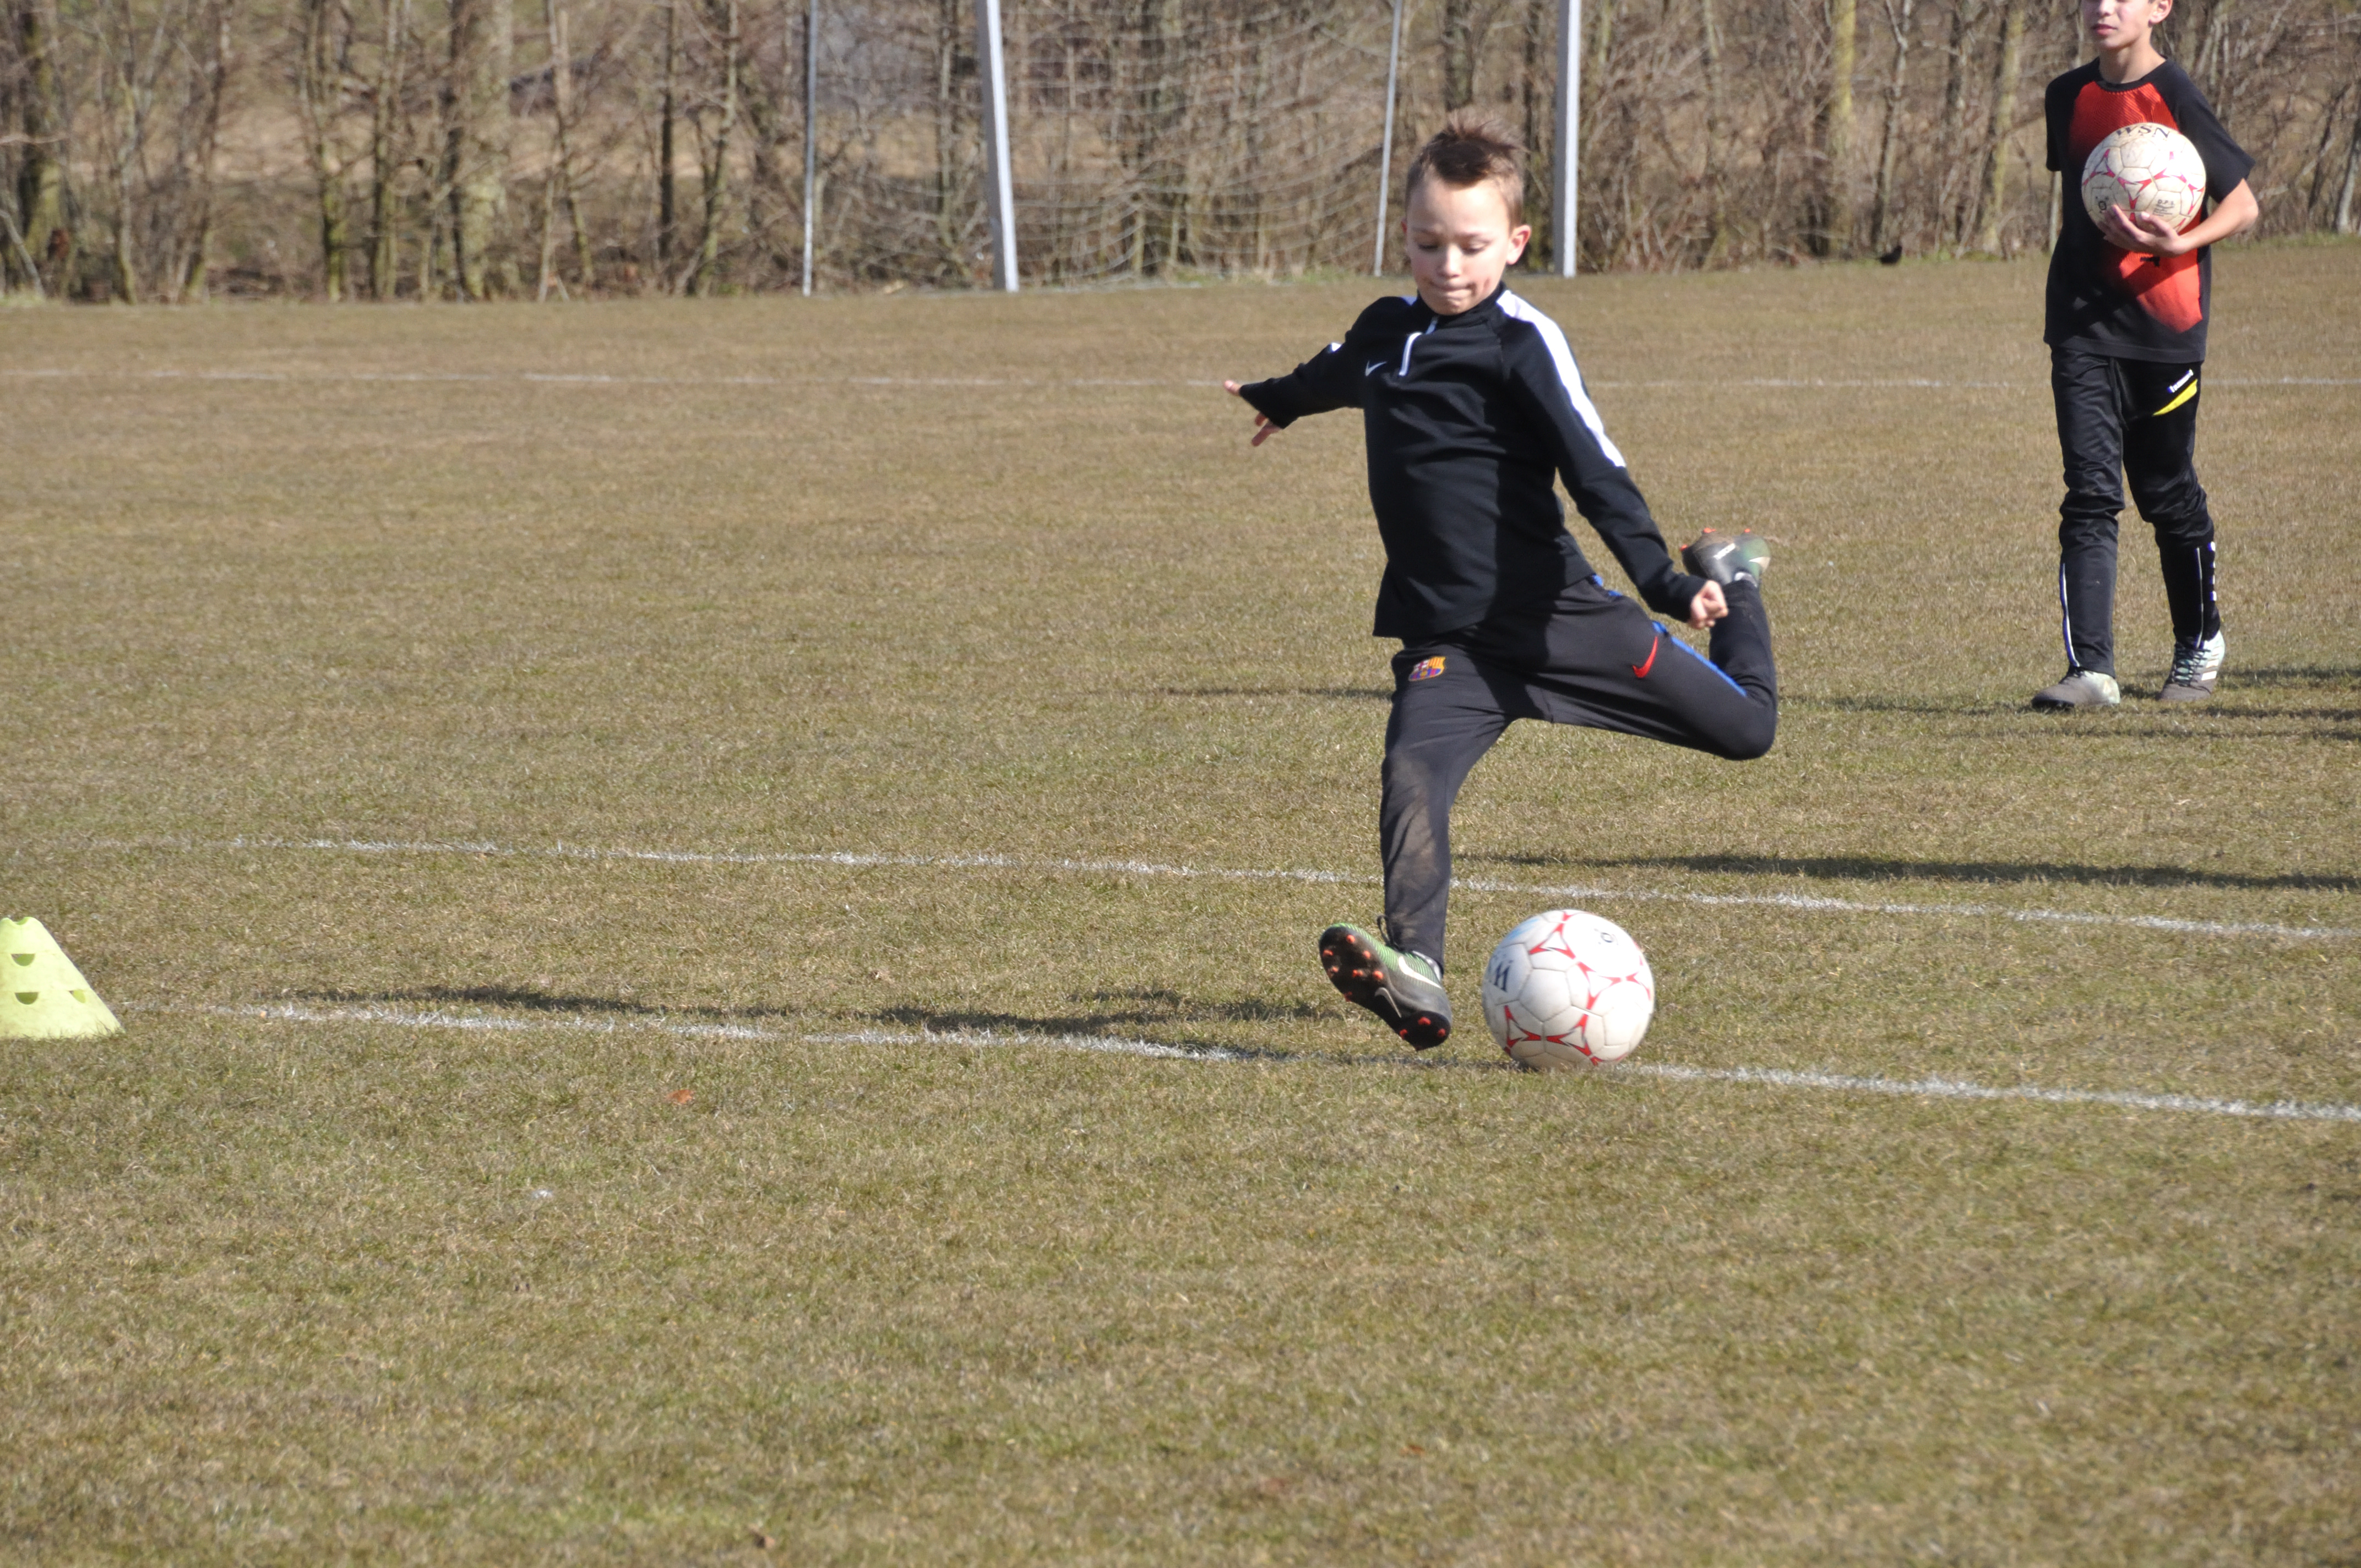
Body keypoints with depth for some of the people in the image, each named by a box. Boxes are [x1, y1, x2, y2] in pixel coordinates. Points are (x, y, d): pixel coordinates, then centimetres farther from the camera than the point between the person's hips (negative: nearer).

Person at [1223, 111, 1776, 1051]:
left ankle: (1726, 577, 35)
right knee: (1411, 781, -25)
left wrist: (1665, 584, -31)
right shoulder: (1385, 332, 10)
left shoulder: (1522, 346, -10)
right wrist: (1278, 401, 59)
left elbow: (1595, 470, -18)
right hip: (1446, 642, 4)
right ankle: (1415, 978, -33)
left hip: (1560, 617, -4)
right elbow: (1336, 377, 36)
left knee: (1744, 725, 3)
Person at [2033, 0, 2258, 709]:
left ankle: (2199, 645, 33)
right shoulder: (2070, 97, 8)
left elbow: (2242, 204, -7)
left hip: (2163, 322, -3)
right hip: (2084, 324, 3)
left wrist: (2178, 244, -24)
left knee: (2169, 494, 10)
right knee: (2090, 492, -9)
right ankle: (2091, 669, -15)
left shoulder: (2175, 97, -9)